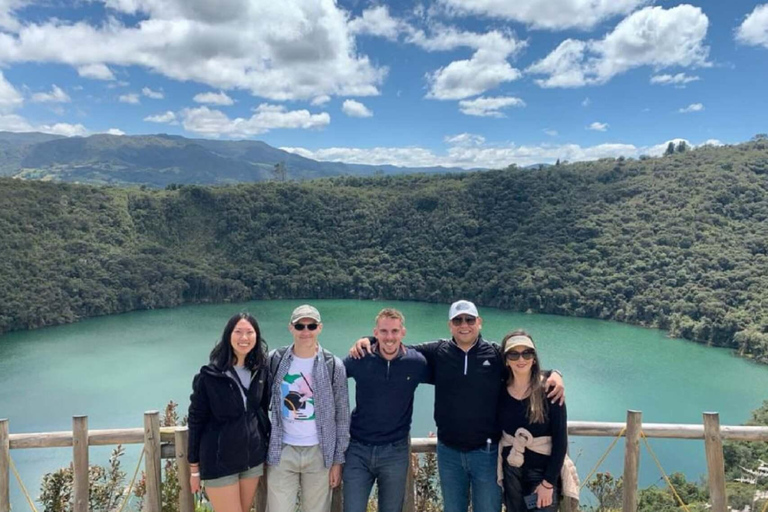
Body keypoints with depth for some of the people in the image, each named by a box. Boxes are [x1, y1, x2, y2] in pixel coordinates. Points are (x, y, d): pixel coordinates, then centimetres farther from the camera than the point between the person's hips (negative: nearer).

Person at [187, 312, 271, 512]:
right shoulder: (209, 376, -13)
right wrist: (194, 468, -5)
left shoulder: (261, 371, 0)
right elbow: (196, 421, -8)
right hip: (219, 462, -5)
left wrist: (267, 448, 13)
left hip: (253, 459, 5)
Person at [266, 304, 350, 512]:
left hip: (319, 453, 0)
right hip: (282, 452, 1)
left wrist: (338, 460, -2)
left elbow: (342, 417, -1)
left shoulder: (333, 365, -5)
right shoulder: (274, 360, -2)